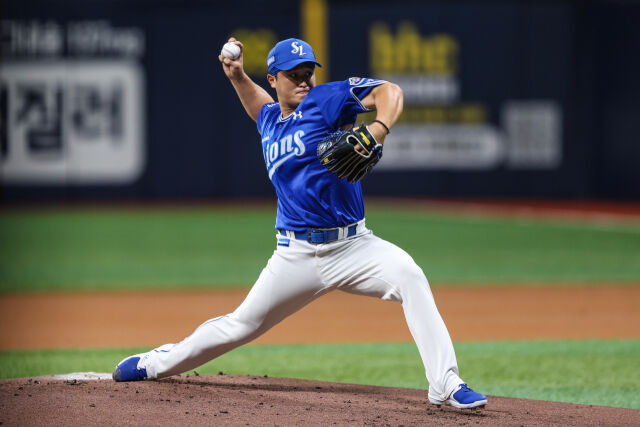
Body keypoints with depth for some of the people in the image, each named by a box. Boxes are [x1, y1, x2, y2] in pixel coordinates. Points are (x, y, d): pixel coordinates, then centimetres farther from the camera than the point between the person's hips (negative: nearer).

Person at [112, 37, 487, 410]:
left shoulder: (325, 99, -2)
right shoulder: (270, 121, 14)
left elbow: (389, 92, -15)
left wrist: (379, 129, -33)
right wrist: (236, 76, 25)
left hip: (354, 244, -3)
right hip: (298, 252, 3)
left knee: (409, 277, -30)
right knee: (243, 324, 7)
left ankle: (445, 385, -32)